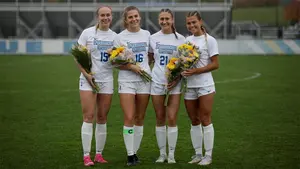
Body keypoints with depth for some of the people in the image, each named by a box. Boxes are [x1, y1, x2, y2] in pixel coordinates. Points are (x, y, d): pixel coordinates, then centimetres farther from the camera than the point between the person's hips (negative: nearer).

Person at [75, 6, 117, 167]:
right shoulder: (87, 33, -2)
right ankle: (86, 155, -5)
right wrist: (86, 74, -13)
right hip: (88, 79, -3)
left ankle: (99, 154, 13)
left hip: (107, 80, 3)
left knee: (102, 118, 6)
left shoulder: (114, 36, 8)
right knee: (89, 116, -8)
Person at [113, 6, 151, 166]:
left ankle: (135, 151, 16)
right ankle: (130, 154, -2)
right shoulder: (120, 37, -2)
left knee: (140, 118, 6)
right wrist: (132, 67, -17)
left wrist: (145, 66, 3)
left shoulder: (146, 34, 8)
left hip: (145, 80, 3)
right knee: (129, 118, -10)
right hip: (126, 81, -3)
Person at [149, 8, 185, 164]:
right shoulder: (153, 38, 5)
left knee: (172, 119, -5)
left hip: (174, 82, -2)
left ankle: (171, 154, 5)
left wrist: (177, 78, -10)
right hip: (157, 81, 2)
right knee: (160, 119, 6)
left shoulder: (180, 39, 0)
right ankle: (162, 153, 15)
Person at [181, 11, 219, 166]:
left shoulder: (209, 40, -4)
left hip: (205, 85, -5)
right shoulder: (187, 40, 11)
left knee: (205, 120, -3)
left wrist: (195, 71, -19)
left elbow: (215, 64, -9)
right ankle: (198, 154, 17)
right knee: (194, 121, 9)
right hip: (189, 85, 5)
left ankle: (208, 155, 5)